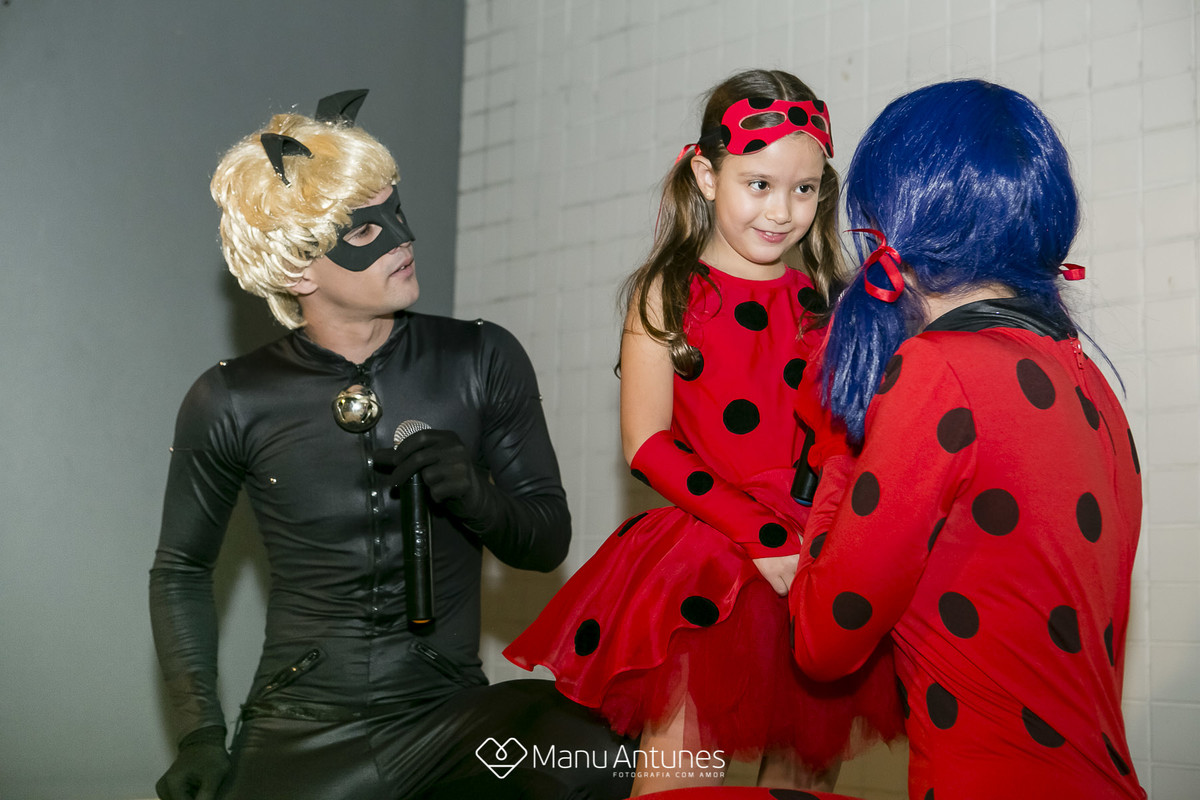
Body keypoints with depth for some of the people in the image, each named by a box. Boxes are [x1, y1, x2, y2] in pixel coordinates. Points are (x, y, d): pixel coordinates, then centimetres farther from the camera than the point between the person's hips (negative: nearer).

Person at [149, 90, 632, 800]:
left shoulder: (483, 363, 0)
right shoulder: (231, 405, -2)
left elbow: (549, 540, 7)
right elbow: (181, 569, 11)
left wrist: (478, 499, -15)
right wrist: (200, 734, 0)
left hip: (452, 714, 1)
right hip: (302, 733, -1)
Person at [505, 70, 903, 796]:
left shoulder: (824, 302, 10)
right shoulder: (666, 297, 1)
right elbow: (649, 445, -5)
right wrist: (761, 538, -13)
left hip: (817, 569, 4)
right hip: (708, 561, -3)